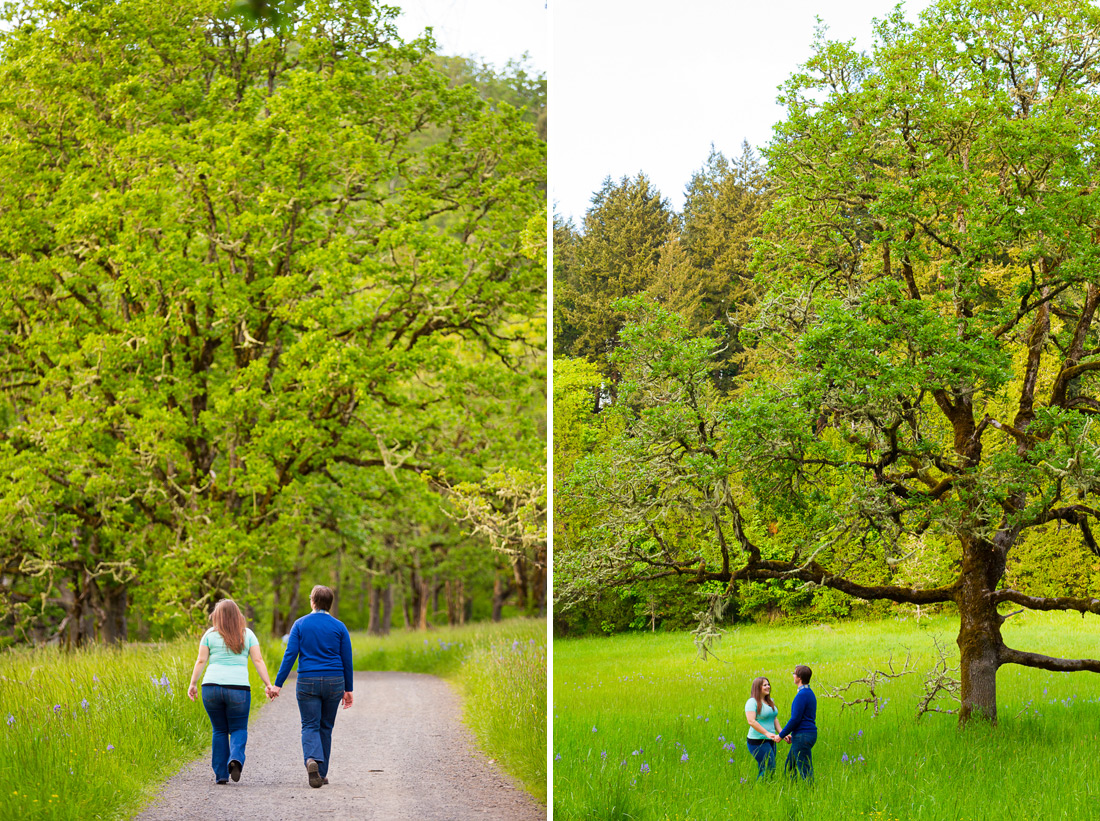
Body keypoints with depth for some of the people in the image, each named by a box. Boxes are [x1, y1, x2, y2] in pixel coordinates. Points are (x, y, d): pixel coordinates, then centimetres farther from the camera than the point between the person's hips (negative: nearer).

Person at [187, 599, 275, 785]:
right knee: (238, 729, 10)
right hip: (238, 688, -1)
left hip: (212, 686, 1)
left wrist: (193, 684, 10)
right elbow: (258, 661, 0)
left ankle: (221, 774, 7)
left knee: (219, 730, 11)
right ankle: (236, 759, -18)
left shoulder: (210, 634, 5)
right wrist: (268, 684, 2)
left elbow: (201, 661, 3)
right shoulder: (247, 634, 5)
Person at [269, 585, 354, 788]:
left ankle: (312, 759, -28)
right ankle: (321, 774, 16)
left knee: (310, 726, 1)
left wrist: (278, 685, -4)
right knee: (326, 727, 13)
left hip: (308, 681, -2)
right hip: (334, 682, 2)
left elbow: (290, 655, -6)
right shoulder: (339, 627, 3)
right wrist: (348, 689, 11)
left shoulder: (300, 624, -1)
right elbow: (347, 660, 3)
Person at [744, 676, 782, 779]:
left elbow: (774, 719, 21)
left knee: (763, 769, 7)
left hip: (770, 741, 8)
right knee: (770, 767, -14)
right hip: (758, 742, -8)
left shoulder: (770, 702, 16)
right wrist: (767, 733, -25)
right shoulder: (752, 702, -10)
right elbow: (751, 721, -19)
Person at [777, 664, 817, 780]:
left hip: (802, 737, -10)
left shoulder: (802, 695, -17)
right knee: (788, 766, 16)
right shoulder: (810, 693, 15)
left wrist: (781, 735, -9)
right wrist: (793, 734, 21)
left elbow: (795, 719, -19)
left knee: (805, 771, -6)